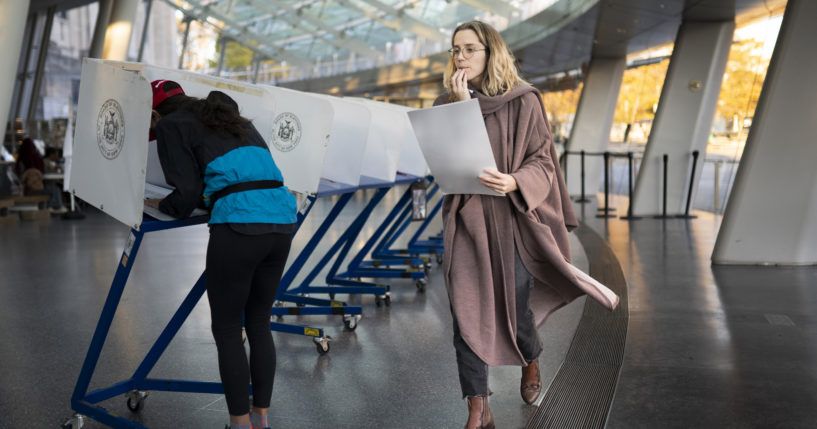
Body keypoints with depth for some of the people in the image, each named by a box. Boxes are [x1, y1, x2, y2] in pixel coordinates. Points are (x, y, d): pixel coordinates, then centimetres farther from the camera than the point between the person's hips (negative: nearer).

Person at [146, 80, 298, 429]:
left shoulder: (170, 126, 9)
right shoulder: (234, 121, 28)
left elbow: (188, 194, 0)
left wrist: (162, 205, 20)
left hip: (238, 226, -7)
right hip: (281, 222, 7)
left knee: (226, 330, 9)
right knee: (258, 324, 19)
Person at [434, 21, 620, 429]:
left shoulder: (523, 101, -3)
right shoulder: (447, 103, 6)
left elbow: (541, 162, -6)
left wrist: (514, 182, -26)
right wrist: (460, 107, -13)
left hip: (513, 218, -2)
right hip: (465, 220, 2)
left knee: (514, 307, 6)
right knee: (465, 311, -6)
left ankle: (530, 361, 42)